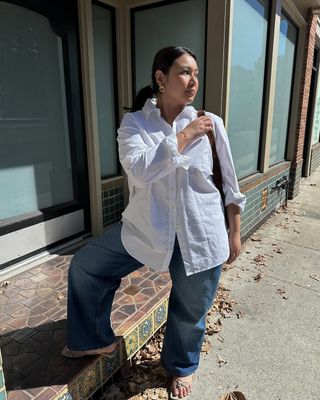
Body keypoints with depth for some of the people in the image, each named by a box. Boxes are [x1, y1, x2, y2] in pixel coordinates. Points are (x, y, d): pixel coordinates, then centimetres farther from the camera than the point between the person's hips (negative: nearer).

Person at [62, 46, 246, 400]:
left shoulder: (210, 123, -4)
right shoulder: (134, 123, -4)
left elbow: (229, 185, 3)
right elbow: (140, 170, -24)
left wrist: (234, 232, 6)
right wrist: (184, 135, -19)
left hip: (199, 236, 0)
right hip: (145, 228, 1)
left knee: (189, 311, 15)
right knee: (84, 267, 6)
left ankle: (181, 367, 49)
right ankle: (98, 340, 32)